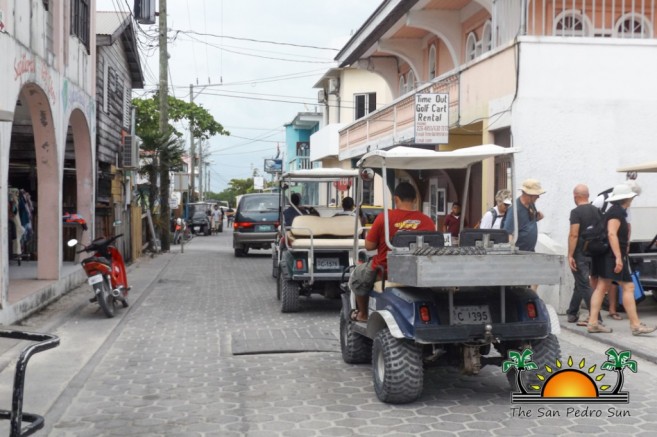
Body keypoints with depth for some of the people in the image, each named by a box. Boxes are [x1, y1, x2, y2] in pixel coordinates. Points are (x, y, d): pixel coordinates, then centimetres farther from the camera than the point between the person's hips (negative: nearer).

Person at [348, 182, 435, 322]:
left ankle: (362, 314, 40)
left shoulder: (384, 217, -16)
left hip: (385, 271, -3)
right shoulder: (428, 221, -9)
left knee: (357, 275, 28)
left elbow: (369, 246, -8)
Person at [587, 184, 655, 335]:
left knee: (601, 287, 6)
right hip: (614, 255, -10)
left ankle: (593, 323, 5)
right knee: (628, 287, -8)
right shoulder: (617, 212, -13)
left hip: (608, 256, 10)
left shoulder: (614, 211, 18)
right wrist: (618, 257, -27)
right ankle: (635, 325, -7)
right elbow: (612, 234, -23)